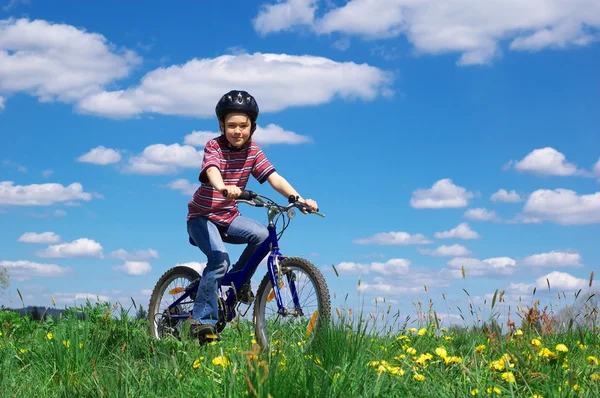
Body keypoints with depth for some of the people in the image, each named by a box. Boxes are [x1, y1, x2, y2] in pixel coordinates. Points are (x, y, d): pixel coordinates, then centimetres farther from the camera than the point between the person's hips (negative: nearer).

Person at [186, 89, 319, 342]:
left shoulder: (253, 151, -4)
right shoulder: (214, 147, -18)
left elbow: (274, 178, -14)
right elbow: (212, 171, -39)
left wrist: (297, 198, -31)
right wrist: (224, 188, -62)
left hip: (228, 216, 5)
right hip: (202, 216, -5)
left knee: (261, 234, -23)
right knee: (219, 258, -27)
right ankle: (201, 320, -17)